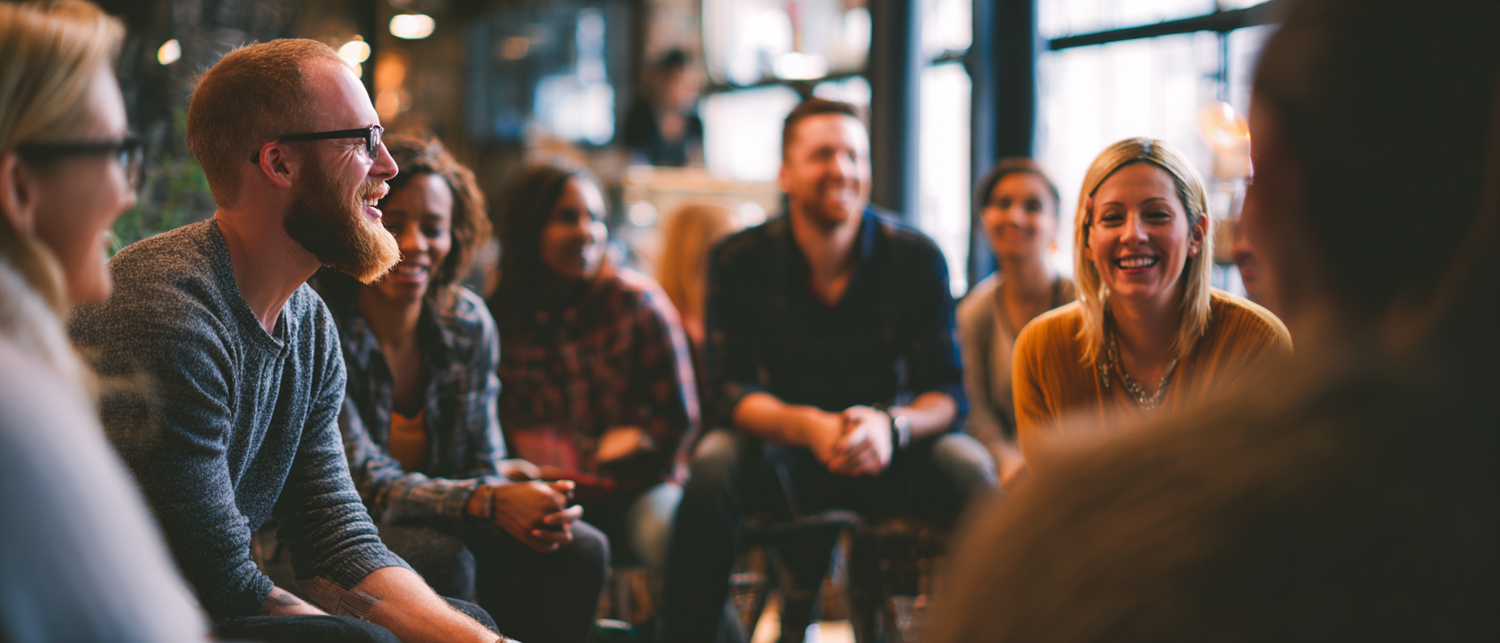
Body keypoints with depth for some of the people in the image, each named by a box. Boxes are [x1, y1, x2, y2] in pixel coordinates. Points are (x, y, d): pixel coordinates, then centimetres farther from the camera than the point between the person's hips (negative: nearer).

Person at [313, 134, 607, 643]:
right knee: (441, 560, -34)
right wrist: (491, 501, -38)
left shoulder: (468, 323, -1)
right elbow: (367, 482, -24)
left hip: (439, 524, 5)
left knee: (579, 550, -16)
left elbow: (483, 465, 1)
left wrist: (526, 507, -23)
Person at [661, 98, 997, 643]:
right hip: (781, 457, 0)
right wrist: (810, 428, -33)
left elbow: (946, 393, -9)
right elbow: (730, 389, -12)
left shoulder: (917, 257, -6)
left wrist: (891, 425, -33)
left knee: (967, 467, -28)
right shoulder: (739, 261, -6)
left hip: (888, 457, 1)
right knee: (715, 464, -31)